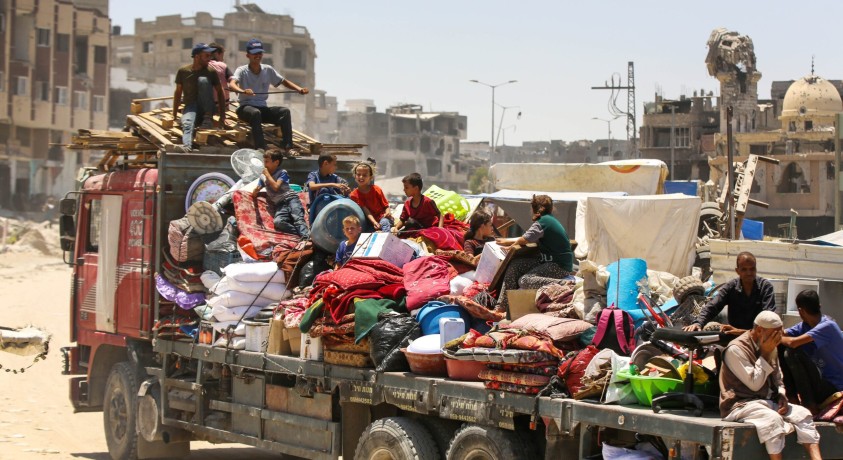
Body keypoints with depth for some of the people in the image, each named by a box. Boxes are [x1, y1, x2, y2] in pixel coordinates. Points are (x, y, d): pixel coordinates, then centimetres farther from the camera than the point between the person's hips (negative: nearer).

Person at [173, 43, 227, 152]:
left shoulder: (211, 72, -1)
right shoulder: (183, 71, 0)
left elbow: (220, 93, 2)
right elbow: (178, 93, 9)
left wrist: (222, 117, -6)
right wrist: (174, 115, 5)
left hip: (206, 109, 0)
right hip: (190, 107, 0)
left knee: (203, 80, -25)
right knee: (187, 123, -36)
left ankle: (207, 120, -24)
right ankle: (187, 146, -65)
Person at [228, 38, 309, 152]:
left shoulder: (268, 70, 8)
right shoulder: (242, 70, -5)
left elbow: (284, 82, 15)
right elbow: (232, 84, -23)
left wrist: (299, 89, -4)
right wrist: (243, 91, -46)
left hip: (263, 108, 4)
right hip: (245, 108, -4)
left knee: (285, 111, -20)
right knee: (255, 113, -37)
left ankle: (287, 147, -29)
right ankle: (260, 148, -43)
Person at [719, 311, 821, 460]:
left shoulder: (771, 348, 13)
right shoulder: (735, 349, -13)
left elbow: (778, 380, 24)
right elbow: (754, 384, -18)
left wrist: (782, 396, 2)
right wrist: (765, 354, -15)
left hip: (768, 402, 8)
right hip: (741, 404, -8)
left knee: (803, 414, -12)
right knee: (773, 419, -35)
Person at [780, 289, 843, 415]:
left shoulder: (827, 326, -21)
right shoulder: (804, 326, 5)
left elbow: (793, 342, -29)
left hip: (833, 388, -8)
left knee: (793, 353, -25)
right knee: (782, 349, 1)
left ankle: (809, 404, -17)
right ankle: (792, 397, 3)